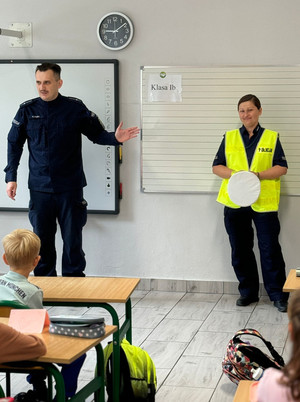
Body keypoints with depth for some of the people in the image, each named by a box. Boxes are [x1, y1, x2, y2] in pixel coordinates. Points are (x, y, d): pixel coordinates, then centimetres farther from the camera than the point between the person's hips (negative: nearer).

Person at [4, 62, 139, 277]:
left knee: (73, 240, 3)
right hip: (39, 189, 2)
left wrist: (115, 138, -16)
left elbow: (97, 133, 5)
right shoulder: (27, 110, 3)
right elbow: (14, 143, 10)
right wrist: (11, 177, 5)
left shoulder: (75, 108, -2)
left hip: (70, 189, -2)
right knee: (42, 241, 8)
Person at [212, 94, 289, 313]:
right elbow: (217, 167, 7)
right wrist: (235, 174, -12)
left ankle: (278, 294, 7)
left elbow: (282, 167, -1)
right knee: (240, 250, 10)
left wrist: (258, 175, -16)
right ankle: (248, 291, 23)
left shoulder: (272, 137, 4)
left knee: (270, 249, -3)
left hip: (264, 203, -3)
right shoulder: (229, 138, 9)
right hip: (235, 203, 3)